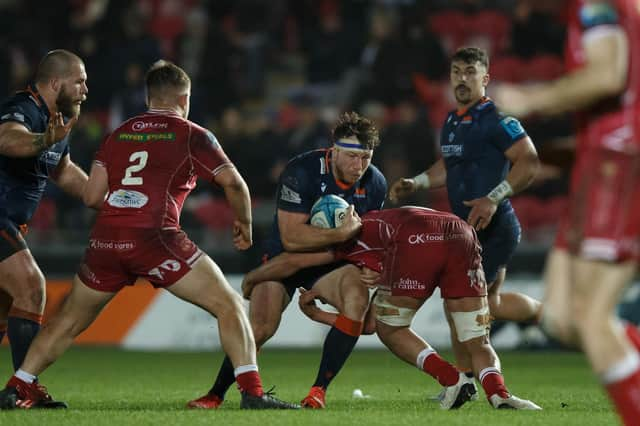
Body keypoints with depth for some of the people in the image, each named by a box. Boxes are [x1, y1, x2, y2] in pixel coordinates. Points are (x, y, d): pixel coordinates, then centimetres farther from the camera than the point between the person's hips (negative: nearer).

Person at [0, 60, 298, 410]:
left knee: (70, 320, 23)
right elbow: (233, 183, -1)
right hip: (154, 237, -5)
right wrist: (244, 225, 16)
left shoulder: (119, 134, 18)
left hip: (105, 238, 5)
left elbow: (91, 196, 13)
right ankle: (252, 393, -11)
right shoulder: (192, 135, 8)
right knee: (229, 305, 2)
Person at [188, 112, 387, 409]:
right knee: (261, 327, -20)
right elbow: (291, 237, -32)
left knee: (358, 296, -27)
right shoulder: (300, 172, -29)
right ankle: (216, 395, 2)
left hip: (331, 261, 3)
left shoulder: (375, 183, -13)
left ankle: (318, 391, -19)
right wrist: (341, 233, -37)